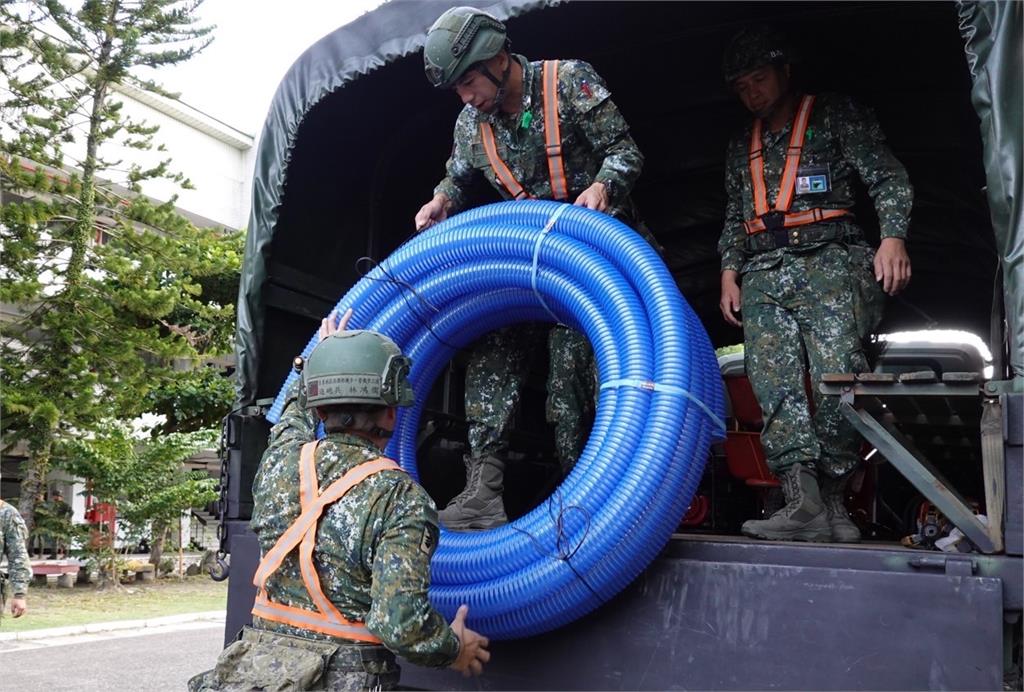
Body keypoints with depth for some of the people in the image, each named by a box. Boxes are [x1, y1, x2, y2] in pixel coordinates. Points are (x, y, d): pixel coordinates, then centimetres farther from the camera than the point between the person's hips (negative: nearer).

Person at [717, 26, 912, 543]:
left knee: (836, 373, -20)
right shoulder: (742, 147, 26)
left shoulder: (836, 116, 11)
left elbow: (888, 178, 3)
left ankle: (832, 496, -8)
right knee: (773, 381, -16)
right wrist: (730, 272, 13)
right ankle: (803, 502, -23)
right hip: (764, 273, 4)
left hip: (828, 259, -4)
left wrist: (893, 236, -13)